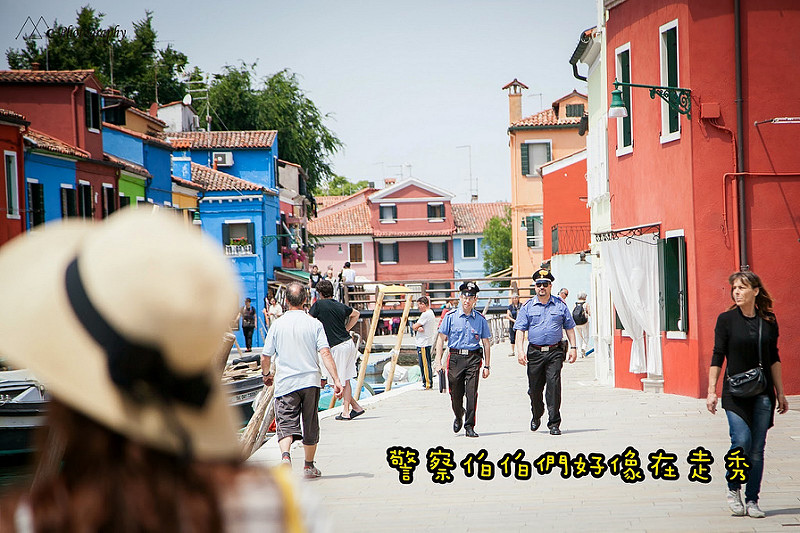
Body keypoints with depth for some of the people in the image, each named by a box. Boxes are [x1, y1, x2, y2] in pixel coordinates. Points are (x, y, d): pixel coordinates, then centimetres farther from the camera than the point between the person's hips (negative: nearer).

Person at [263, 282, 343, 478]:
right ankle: (309, 467, 25)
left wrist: (266, 375, 22)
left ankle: (285, 455, -33)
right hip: (310, 381, 1)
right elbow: (325, 353, -12)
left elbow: (265, 357, 3)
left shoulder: (277, 324, -1)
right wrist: (336, 380, -13)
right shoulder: (314, 323, -2)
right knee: (310, 425, 14)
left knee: (285, 423, -5)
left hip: (285, 383, -1)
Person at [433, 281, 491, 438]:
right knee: (456, 393, 5)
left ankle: (469, 426, -3)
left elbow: (486, 343, 10)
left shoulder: (480, 319, 7)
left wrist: (486, 366, 5)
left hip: (473, 358, 0)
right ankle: (458, 417, 35)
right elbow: (441, 338, 4)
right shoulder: (451, 316, 4)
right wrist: (438, 360, -4)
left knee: (472, 393, -10)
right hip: (455, 357, 0)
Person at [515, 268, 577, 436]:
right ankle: (536, 417, 34)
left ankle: (554, 423, -7)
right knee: (534, 388, 7)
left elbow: (569, 327, 12)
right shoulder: (527, 307, 7)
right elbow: (520, 330, 3)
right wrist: (520, 350, -8)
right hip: (535, 352, 1)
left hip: (555, 351, -1)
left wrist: (573, 347, 3)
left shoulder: (560, 305, 8)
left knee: (554, 385, -11)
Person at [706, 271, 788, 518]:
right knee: (741, 441, -15)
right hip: (735, 391, -2)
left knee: (757, 449, 1)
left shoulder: (768, 321, 6)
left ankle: (752, 500, 10)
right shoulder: (726, 320, -1)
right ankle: (733, 489, 9)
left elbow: (774, 359, 13)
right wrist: (711, 391, -4)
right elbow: (717, 357, 0)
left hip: (763, 392, 2)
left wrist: (780, 393, 12)